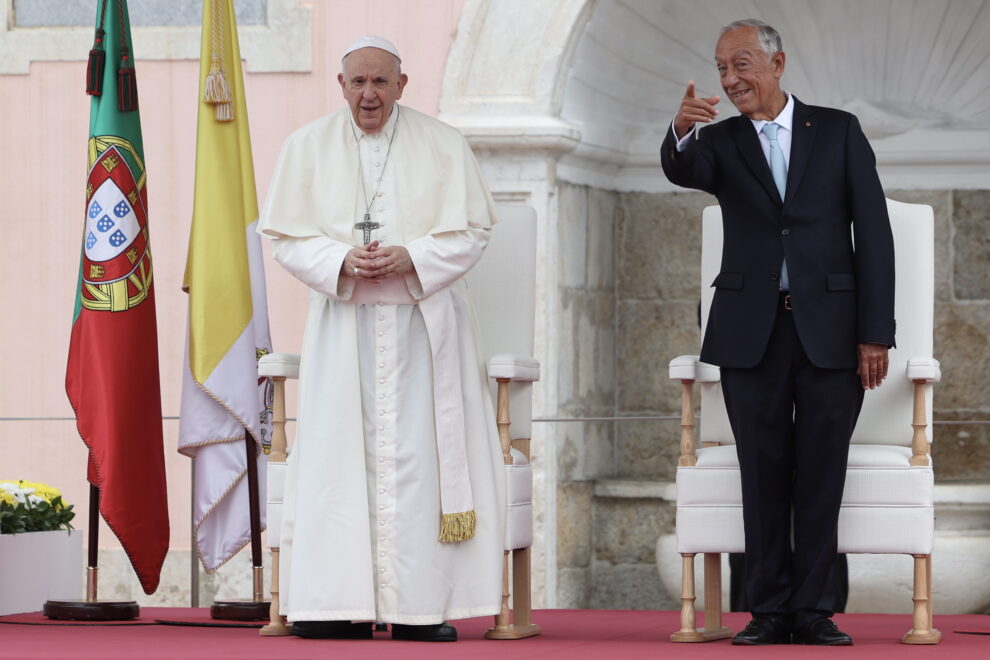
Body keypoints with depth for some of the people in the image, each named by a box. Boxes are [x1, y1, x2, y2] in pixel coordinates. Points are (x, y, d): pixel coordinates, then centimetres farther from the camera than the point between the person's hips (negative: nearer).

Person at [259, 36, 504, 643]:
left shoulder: (444, 146, 4)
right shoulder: (309, 147, 8)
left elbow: (472, 231, 1)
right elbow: (285, 235, 4)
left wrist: (410, 259, -15)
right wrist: (342, 262, -14)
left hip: (423, 320, -1)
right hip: (343, 326, 1)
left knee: (419, 454, -6)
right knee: (339, 455, -4)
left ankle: (420, 608, -6)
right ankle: (341, 607, -3)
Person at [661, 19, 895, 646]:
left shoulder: (838, 131, 6)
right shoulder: (721, 142, 9)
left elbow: (874, 234, 2)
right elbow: (683, 170, -15)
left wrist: (875, 332, -5)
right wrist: (683, 131, -39)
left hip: (830, 329, -1)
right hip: (752, 332, 1)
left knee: (821, 476, 0)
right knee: (764, 476, 2)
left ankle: (814, 610, 5)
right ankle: (770, 611, 7)